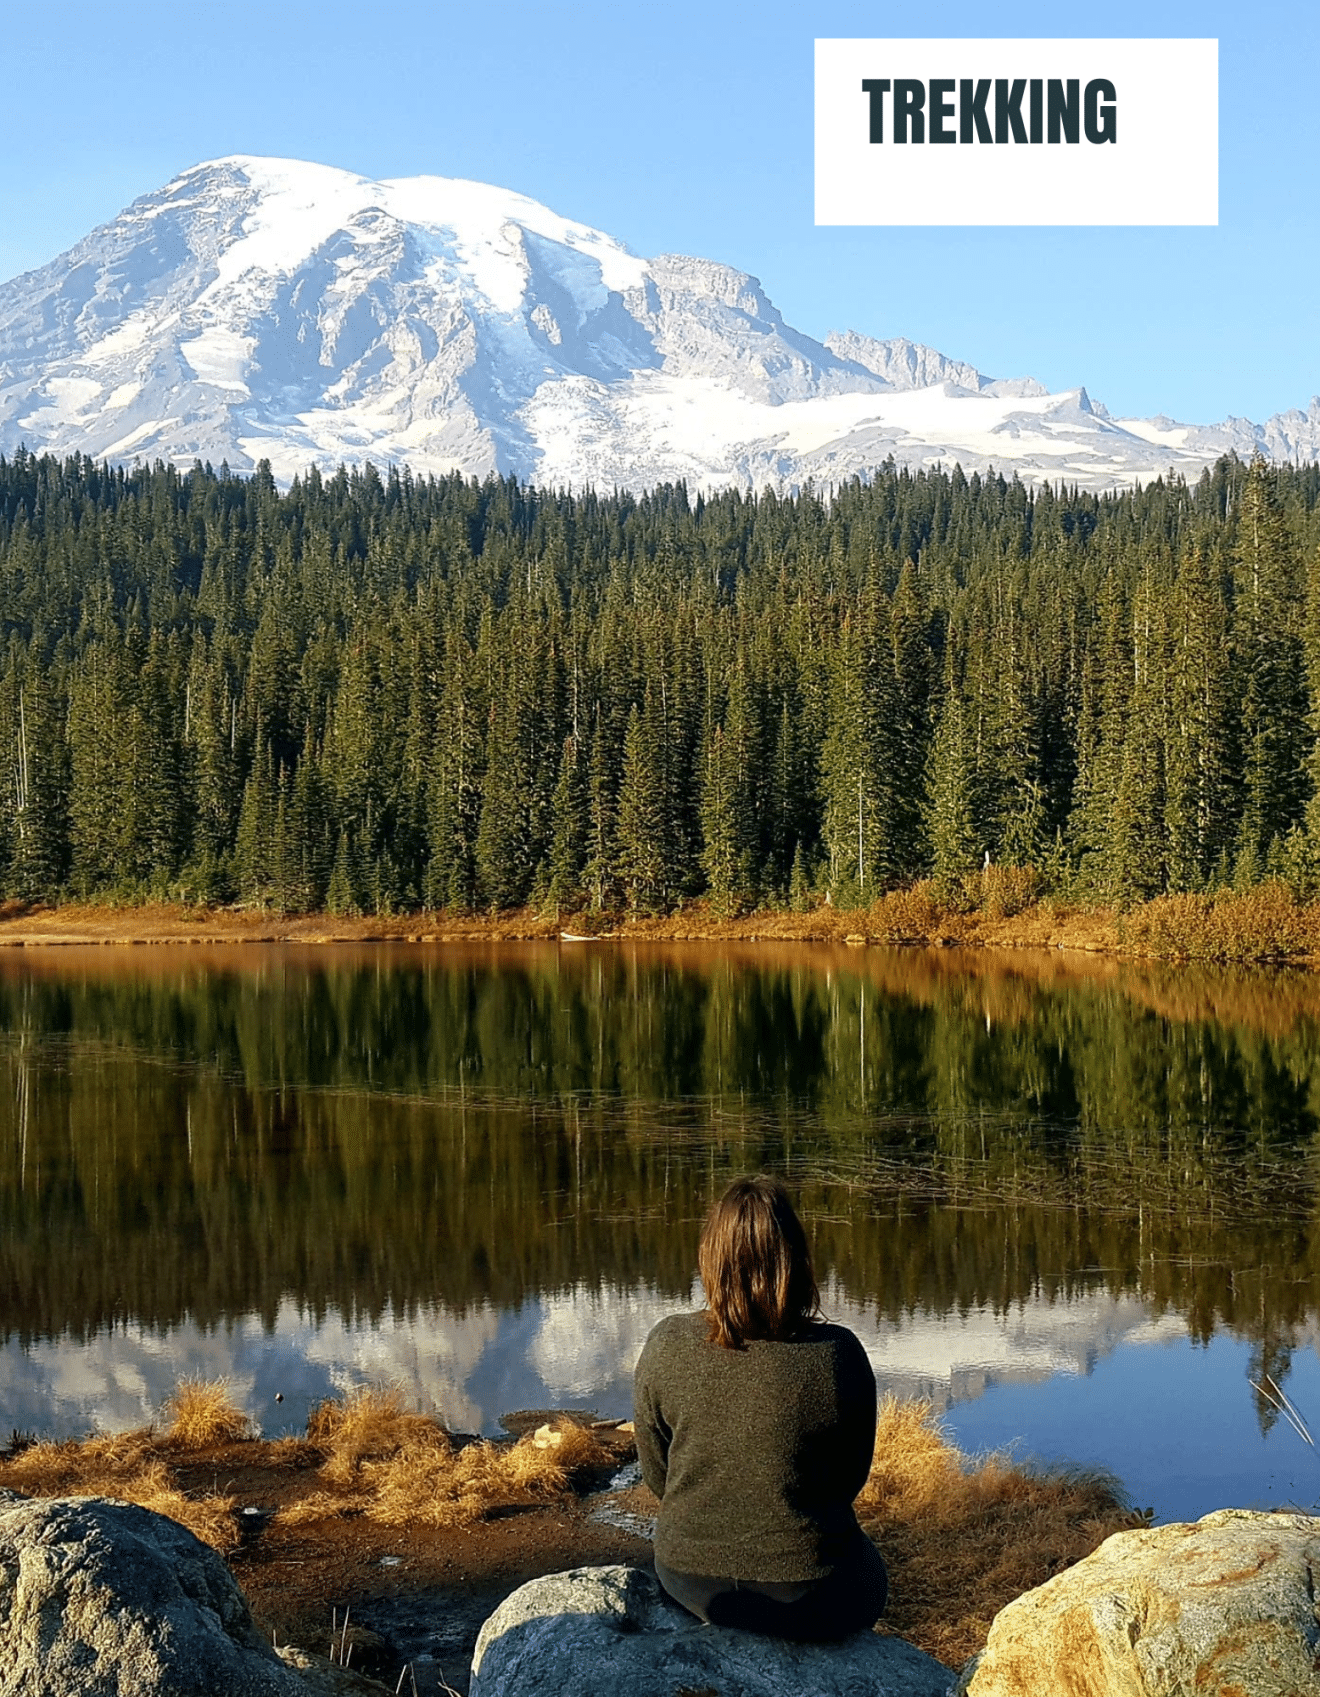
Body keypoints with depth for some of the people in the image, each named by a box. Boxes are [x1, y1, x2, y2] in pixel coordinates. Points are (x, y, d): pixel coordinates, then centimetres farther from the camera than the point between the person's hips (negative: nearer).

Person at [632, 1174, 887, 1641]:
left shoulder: (666, 1345, -13)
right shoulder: (837, 1354, -19)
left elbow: (657, 1476, 0)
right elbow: (850, 1480, -4)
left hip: (691, 1581, 3)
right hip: (808, 1599, -3)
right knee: (867, 1565, 33)